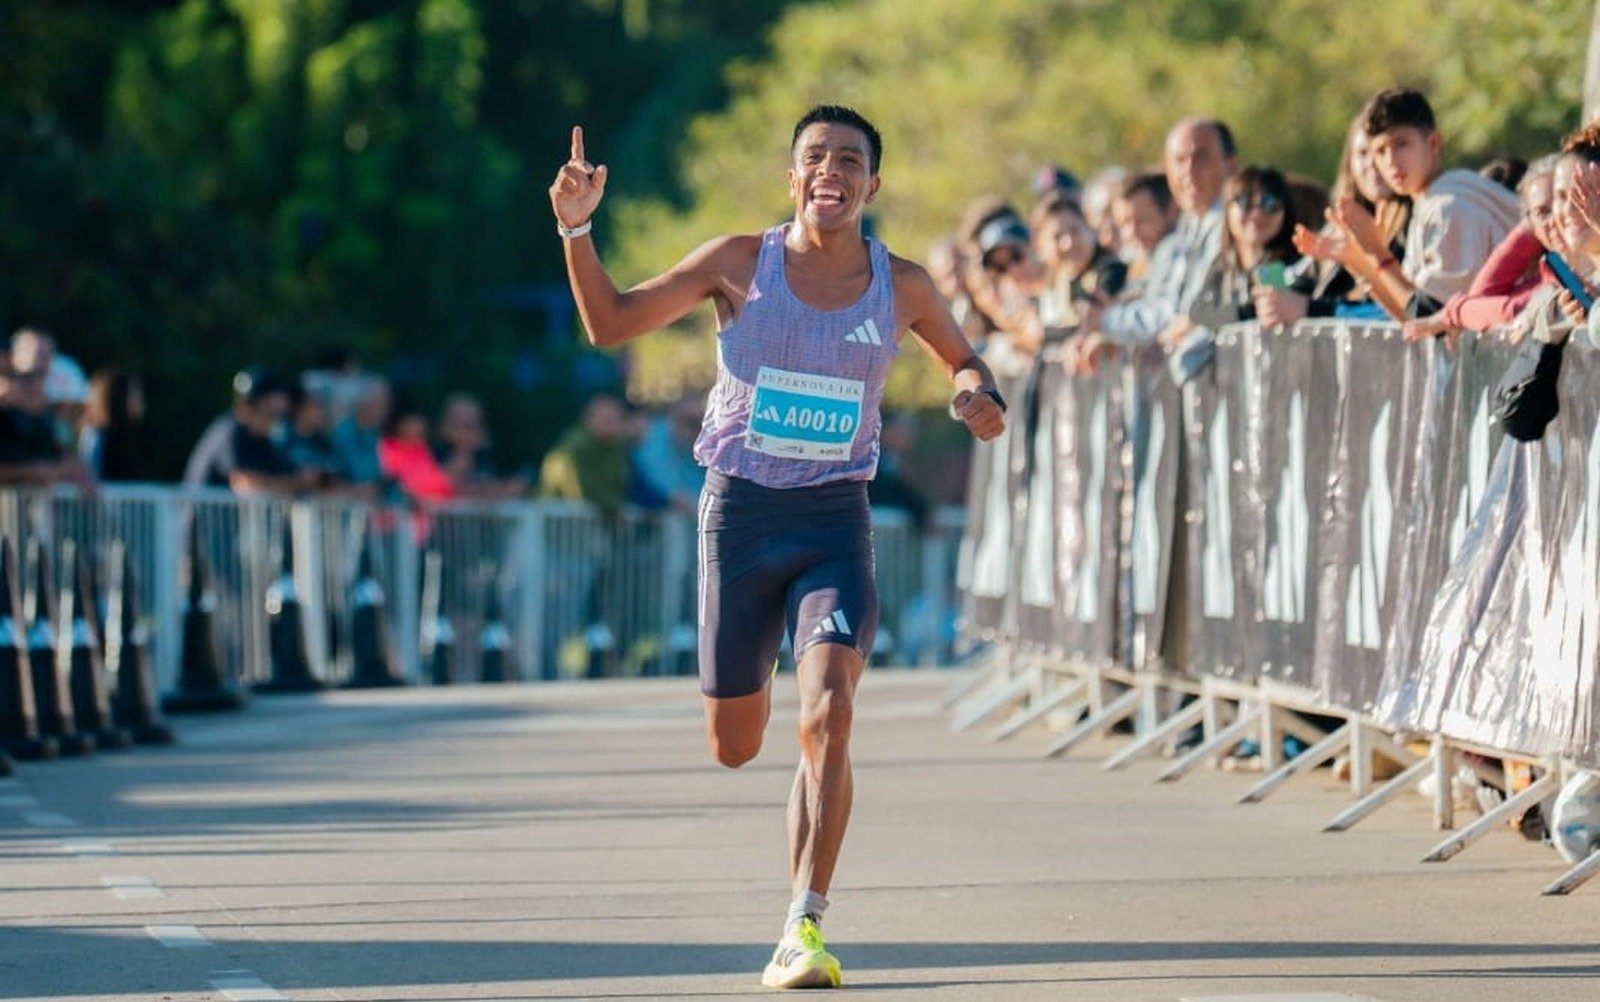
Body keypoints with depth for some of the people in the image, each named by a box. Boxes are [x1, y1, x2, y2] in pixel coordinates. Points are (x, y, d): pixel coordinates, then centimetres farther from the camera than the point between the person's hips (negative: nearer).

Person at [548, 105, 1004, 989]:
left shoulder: (901, 287, 0)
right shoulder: (739, 265, -3)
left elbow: (962, 359, 19)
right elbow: (609, 323, 1)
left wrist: (976, 395, -5)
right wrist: (575, 228, -13)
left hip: (836, 522, 0)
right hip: (741, 512, 0)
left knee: (828, 714, -21)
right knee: (733, 746, 9)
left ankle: (804, 926, -18)